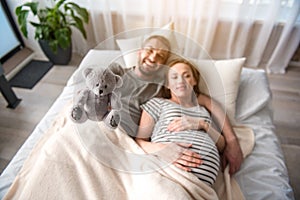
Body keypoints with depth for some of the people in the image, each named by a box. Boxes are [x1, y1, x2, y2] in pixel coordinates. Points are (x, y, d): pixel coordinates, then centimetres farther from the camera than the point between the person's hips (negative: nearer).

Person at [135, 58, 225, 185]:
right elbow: (139, 140, 5)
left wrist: (204, 125, 2)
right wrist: (162, 149, -17)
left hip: (204, 178, 3)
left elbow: (222, 146, 21)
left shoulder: (203, 111, 28)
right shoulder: (158, 103, 13)